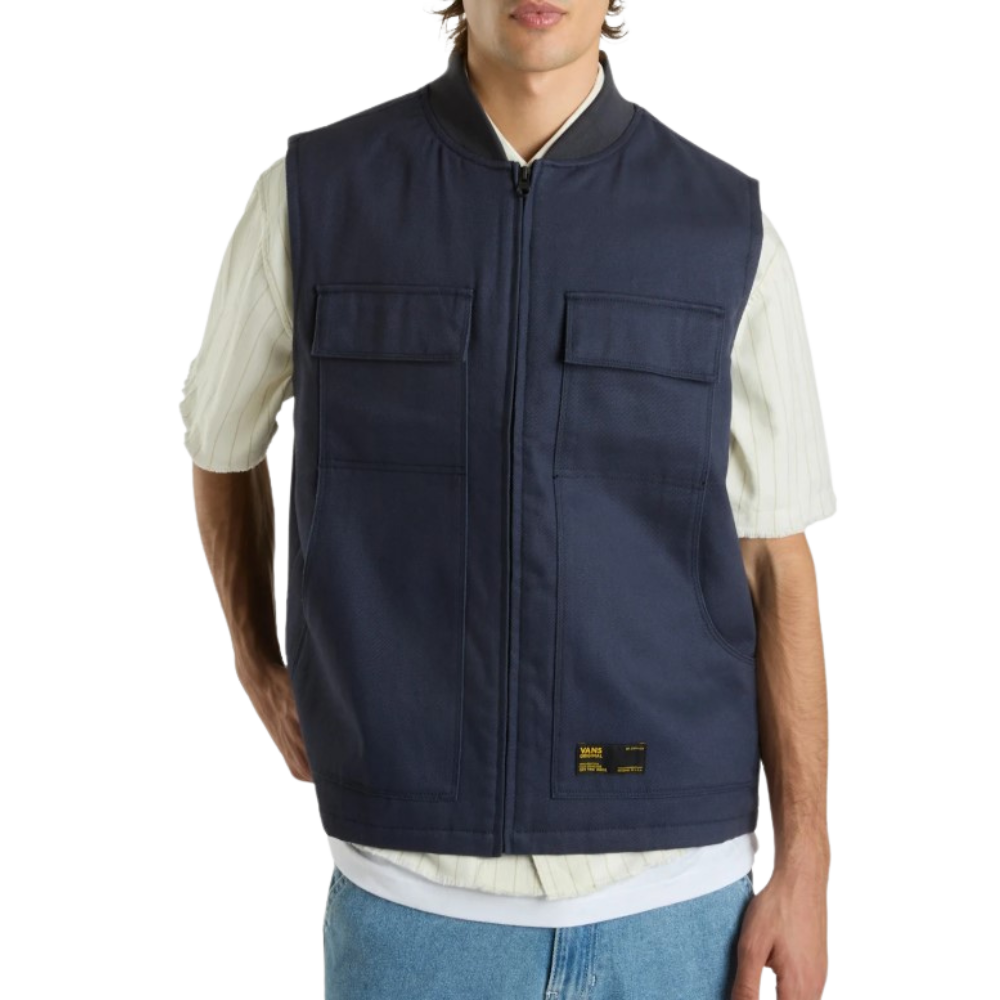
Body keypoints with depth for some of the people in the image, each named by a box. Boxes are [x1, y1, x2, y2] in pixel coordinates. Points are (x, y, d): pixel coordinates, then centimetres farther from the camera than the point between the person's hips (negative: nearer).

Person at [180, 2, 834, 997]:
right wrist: (260, 673, 21)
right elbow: (218, 439, 17)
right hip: (419, 901, 0)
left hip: (667, 896, 1)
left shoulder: (731, 235, -2)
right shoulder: (311, 197, -4)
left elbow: (777, 568, 2)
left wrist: (804, 871, -2)